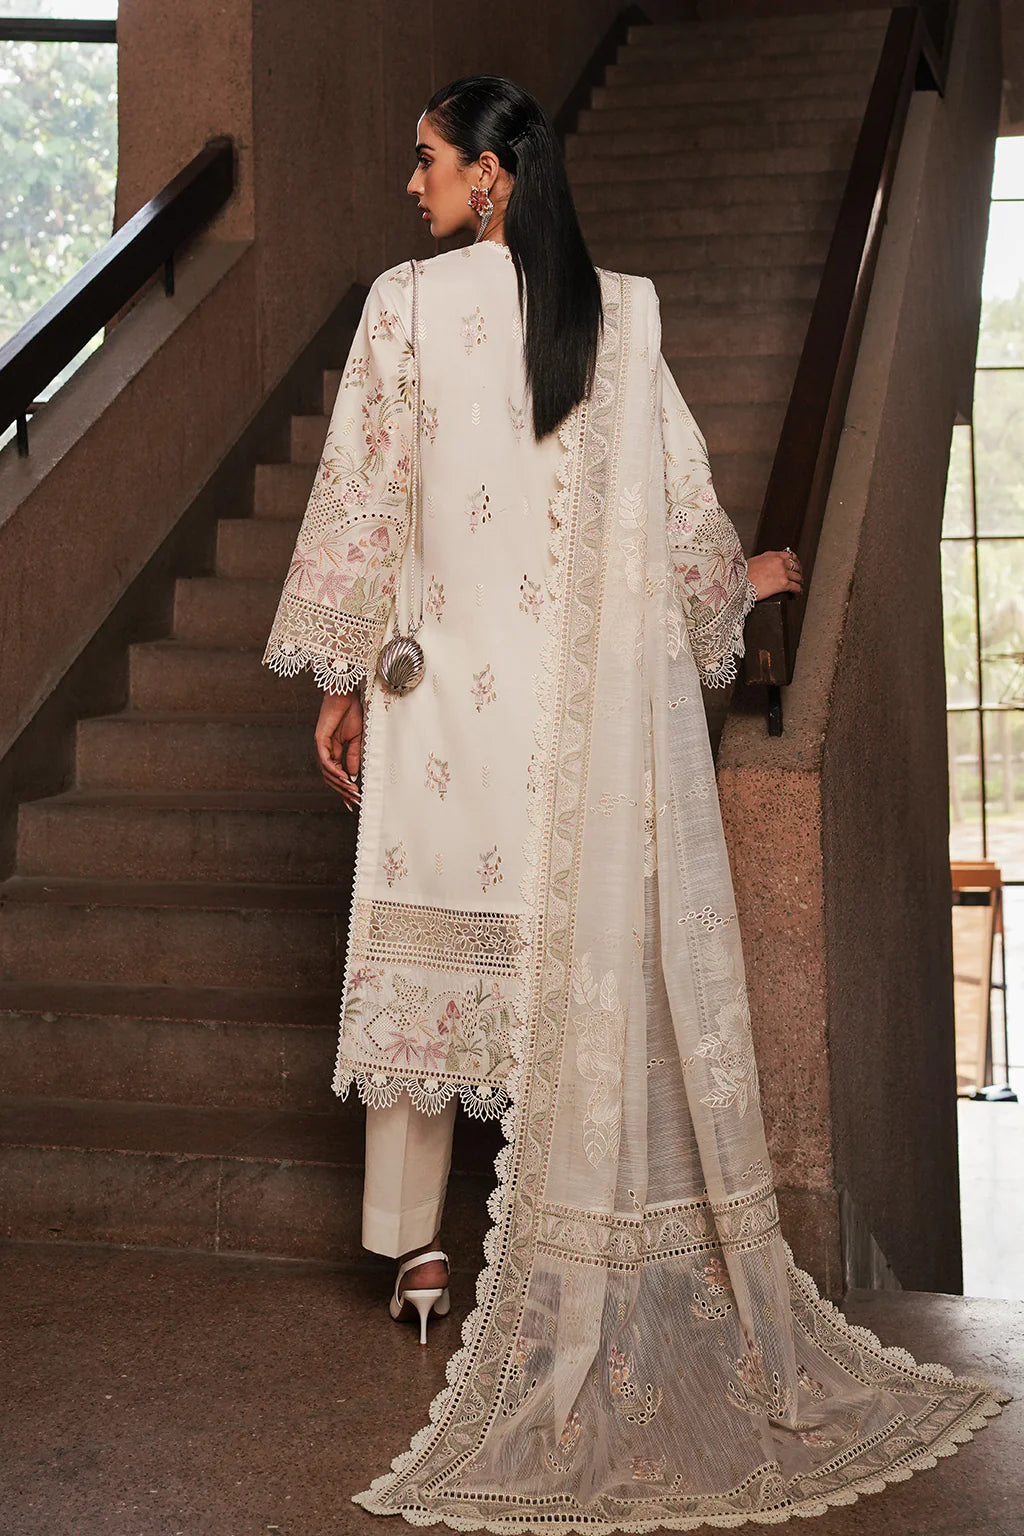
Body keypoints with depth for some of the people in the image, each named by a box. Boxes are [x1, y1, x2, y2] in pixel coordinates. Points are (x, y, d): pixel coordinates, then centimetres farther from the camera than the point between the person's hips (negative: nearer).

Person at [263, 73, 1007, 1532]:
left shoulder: (407, 303, -5)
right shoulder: (624, 313, 2)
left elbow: (362, 496, -3)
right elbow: (680, 501, 5)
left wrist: (342, 679, 6)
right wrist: (740, 582, 27)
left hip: (448, 675, -2)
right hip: (600, 695, 2)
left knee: (430, 947, 9)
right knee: (597, 963, 7)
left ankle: (413, 1246, 15)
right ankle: (605, 1271, 15)